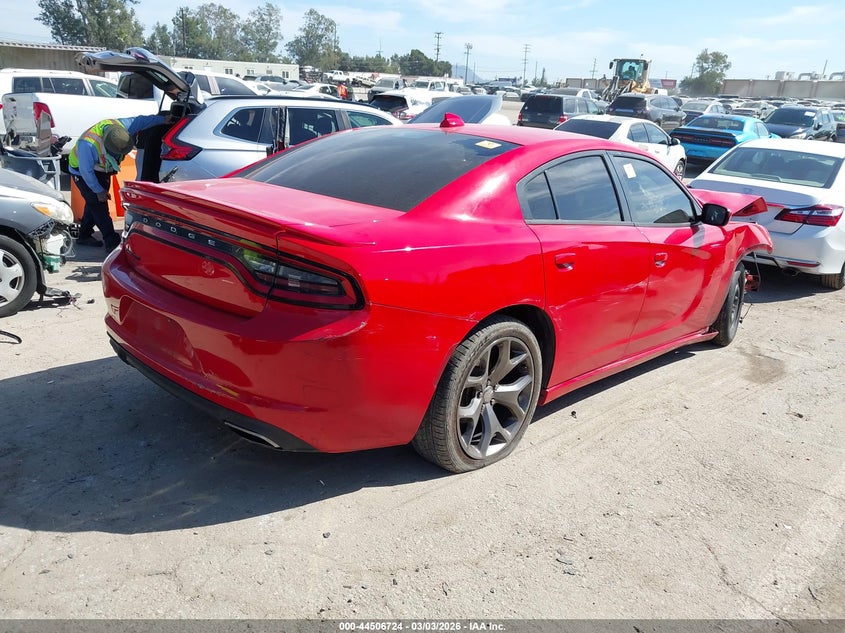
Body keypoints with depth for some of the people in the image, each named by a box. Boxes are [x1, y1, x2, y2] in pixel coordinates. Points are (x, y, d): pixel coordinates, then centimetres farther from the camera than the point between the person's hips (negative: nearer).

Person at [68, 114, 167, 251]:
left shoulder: (121, 126, -26)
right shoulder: (88, 144, -41)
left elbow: (142, 120, -11)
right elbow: (86, 171, -30)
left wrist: (164, 119, -7)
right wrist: (99, 191, -21)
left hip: (101, 170, 7)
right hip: (82, 172, -7)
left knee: (95, 203, 12)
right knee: (98, 204, -12)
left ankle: (84, 236, 25)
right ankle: (111, 242, -12)